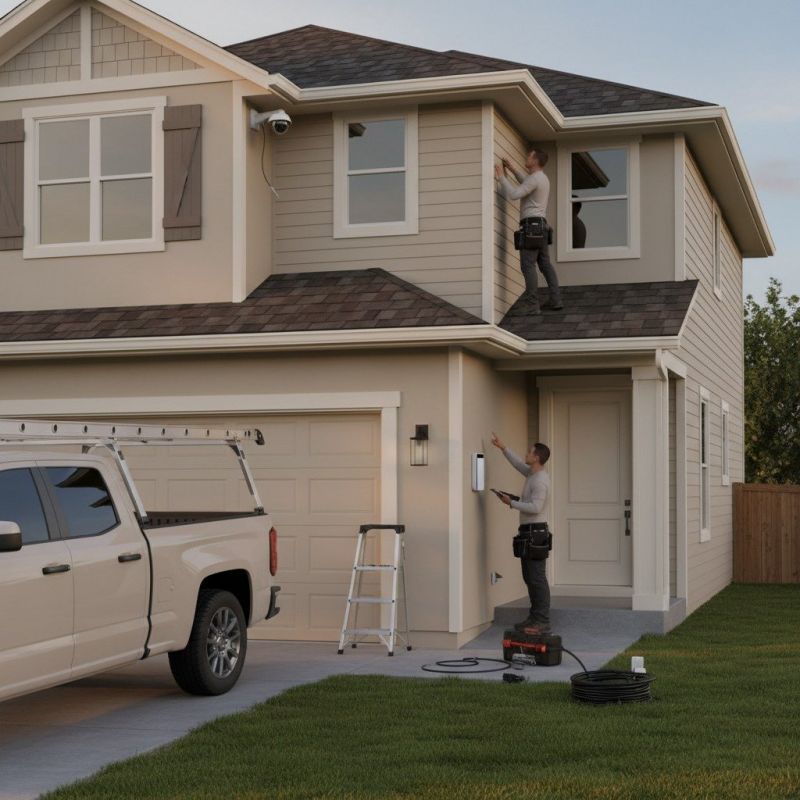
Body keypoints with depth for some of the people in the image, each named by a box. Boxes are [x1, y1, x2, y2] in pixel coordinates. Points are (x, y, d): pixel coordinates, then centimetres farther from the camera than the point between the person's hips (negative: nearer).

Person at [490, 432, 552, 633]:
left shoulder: (540, 480, -17)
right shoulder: (533, 473, 13)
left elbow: (535, 507, -25)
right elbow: (518, 464, 30)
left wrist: (511, 503, -17)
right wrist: (502, 448, 26)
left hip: (535, 531, -11)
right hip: (528, 531, 11)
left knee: (537, 577, -10)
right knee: (530, 577, 14)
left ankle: (542, 622, -10)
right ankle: (535, 618, 19)